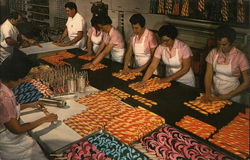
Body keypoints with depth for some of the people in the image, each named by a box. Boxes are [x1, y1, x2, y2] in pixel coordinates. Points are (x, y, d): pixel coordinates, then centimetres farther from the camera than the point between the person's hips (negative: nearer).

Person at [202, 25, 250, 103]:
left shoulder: (240, 57, -12)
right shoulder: (213, 52, -4)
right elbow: (208, 75, -5)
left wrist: (228, 96, -15)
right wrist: (208, 93, -19)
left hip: (231, 97, -2)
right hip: (214, 94, 2)